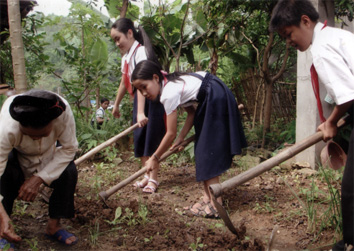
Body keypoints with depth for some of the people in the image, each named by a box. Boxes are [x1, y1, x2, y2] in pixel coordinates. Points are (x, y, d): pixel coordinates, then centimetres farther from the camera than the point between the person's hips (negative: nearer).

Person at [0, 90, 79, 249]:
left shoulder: (63, 111, -39)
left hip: (48, 152, 2)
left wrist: (39, 178, -34)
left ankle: (53, 226, -5)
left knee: (69, 171, -23)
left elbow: (69, 148, -26)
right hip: (14, 153, -2)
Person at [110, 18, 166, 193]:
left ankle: (153, 179, 3)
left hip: (153, 98, -9)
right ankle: (146, 175, 21)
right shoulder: (126, 57, 9)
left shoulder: (141, 52, -20)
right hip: (139, 98, 9)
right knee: (139, 137, 10)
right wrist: (116, 105, 29)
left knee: (152, 137, -5)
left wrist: (141, 112, -37)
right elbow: (125, 82, 21)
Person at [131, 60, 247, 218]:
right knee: (203, 152, 10)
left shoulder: (169, 94, -22)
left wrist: (154, 158, -6)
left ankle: (215, 206, -10)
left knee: (208, 153, -9)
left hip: (216, 99, -10)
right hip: (210, 100, 10)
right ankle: (207, 199, 13)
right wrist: (180, 138, 4)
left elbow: (171, 134, -16)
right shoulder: (172, 82, 6)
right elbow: (191, 113, 10)